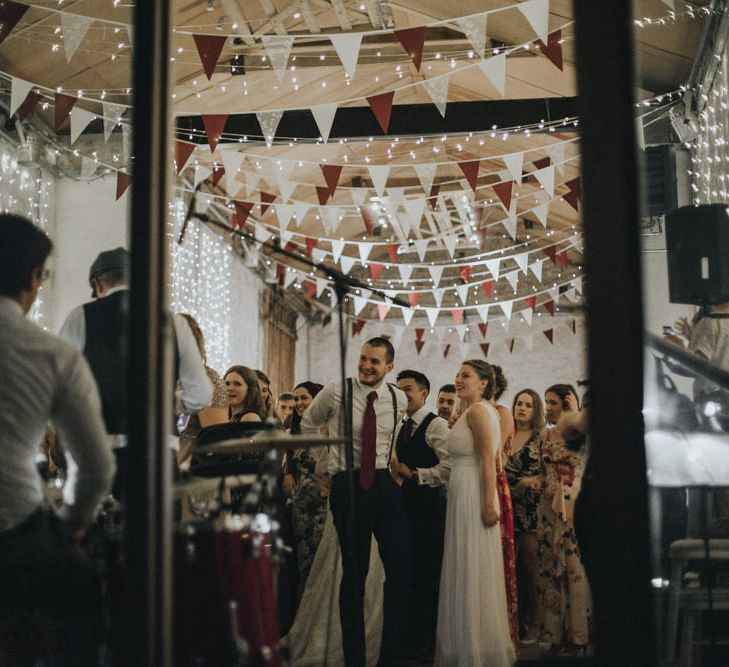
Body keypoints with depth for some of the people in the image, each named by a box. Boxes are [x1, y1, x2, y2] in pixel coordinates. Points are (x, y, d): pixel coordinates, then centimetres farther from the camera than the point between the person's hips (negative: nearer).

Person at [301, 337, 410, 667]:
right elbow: (308, 424, 13)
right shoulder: (336, 392, -5)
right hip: (347, 485, -3)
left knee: (401, 569, -2)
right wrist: (327, 466, 9)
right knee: (354, 572, 1)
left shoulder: (399, 399, 3)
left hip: (385, 483, 3)